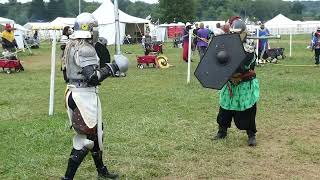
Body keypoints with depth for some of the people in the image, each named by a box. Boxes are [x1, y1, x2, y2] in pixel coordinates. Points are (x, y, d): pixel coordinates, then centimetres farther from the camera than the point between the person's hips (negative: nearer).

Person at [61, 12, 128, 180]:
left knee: (95, 132, 21)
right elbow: (92, 77, -25)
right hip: (85, 95, -10)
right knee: (86, 138, 0)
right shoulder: (85, 49, -19)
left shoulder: (71, 46, 11)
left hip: (73, 92, 10)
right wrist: (111, 68, -16)